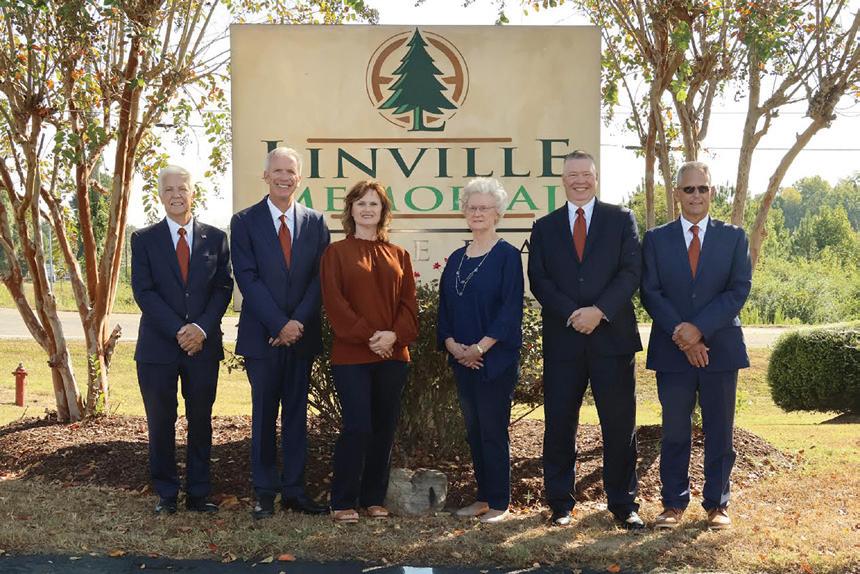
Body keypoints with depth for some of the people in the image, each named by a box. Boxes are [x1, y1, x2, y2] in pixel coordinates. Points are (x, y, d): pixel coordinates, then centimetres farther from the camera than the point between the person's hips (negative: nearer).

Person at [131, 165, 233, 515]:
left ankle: (198, 494, 16)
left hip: (204, 344, 1)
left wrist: (202, 328, -11)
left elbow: (223, 287, 3)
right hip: (158, 346, -1)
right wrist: (178, 331, -14)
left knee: (200, 422, 7)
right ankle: (166, 495, 15)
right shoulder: (144, 239, 4)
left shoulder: (215, 238, 8)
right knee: (161, 424, 4)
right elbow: (143, 291, -4)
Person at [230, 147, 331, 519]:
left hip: (301, 334, 2)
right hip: (262, 335, -2)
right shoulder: (245, 222, 0)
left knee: (297, 414, 8)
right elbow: (247, 278, -7)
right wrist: (279, 324, -15)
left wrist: (298, 322, -10)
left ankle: (294, 491, 14)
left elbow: (319, 277, 3)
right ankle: (265, 492, 11)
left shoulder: (315, 222, 8)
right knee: (264, 415, 4)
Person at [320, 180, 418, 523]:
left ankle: (373, 499, 18)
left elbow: (409, 303, 8)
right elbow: (334, 302, -5)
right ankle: (343, 503, 2)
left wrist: (394, 334, -11)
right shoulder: (336, 253, 4)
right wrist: (367, 336, -14)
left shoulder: (398, 256, 14)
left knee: (384, 428, 7)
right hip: (351, 355, -4)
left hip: (393, 355, 4)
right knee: (357, 427, -9)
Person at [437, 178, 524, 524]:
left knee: (493, 430, -3)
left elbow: (511, 308, -12)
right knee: (473, 430, 10)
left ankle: (499, 502, 7)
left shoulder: (507, 256, -4)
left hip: (496, 359, -6)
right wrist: (451, 343, -5)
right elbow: (444, 307, 12)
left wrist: (480, 347, -17)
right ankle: (483, 498, 20)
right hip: (462, 360, 6)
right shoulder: (456, 259, 13)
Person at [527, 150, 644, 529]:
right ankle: (560, 504, 15)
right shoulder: (544, 227, 12)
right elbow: (538, 280, 3)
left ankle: (623, 505, 12)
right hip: (562, 340, 1)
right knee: (559, 425, 4)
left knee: (620, 425, 2)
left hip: (612, 336, -1)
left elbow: (631, 271, -2)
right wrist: (572, 314, -12)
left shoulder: (621, 220, 8)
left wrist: (599, 310, -14)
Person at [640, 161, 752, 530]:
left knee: (719, 432, 5)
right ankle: (674, 504, 14)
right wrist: (681, 335, -13)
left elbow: (739, 289, -4)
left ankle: (716, 504, 15)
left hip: (720, 348, 0)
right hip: (672, 351, 0)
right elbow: (650, 293, -1)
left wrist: (699, 328, -15)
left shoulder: (734, 237, 6)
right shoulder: (656, 239, 7)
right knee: (674, 432, 5)